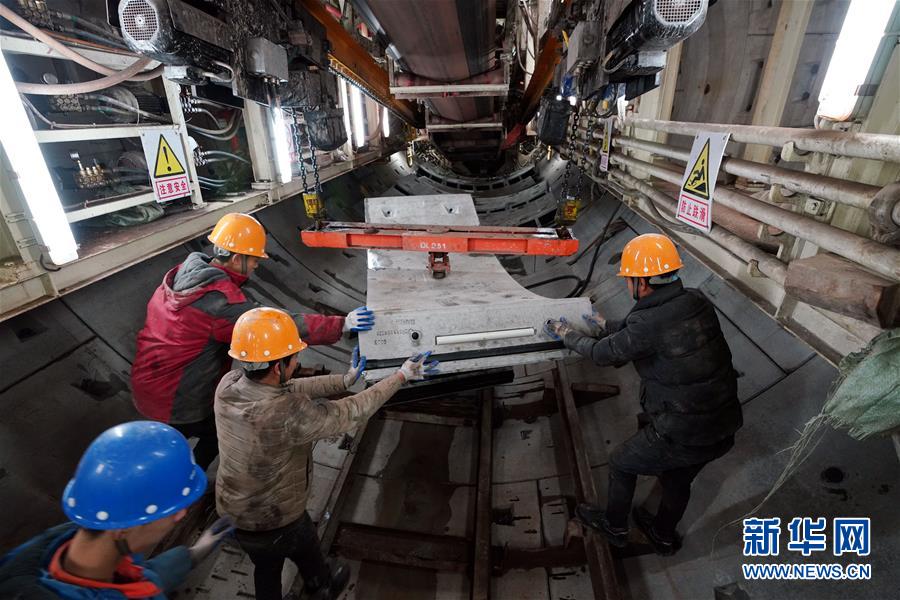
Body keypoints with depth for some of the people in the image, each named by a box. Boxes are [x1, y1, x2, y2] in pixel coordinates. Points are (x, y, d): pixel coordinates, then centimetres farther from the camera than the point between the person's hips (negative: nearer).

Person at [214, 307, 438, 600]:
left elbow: (290, 387, -8)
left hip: (232, 512, 5)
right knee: (309, 554, 29)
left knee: (266, 569, 31)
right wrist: (402, 376, -19)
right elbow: (351, 414, -29)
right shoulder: (287, 414, -40)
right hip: (277, 522, -4)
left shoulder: (228, 385, -20)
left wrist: (345, 380, -4)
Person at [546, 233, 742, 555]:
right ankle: (664, 536, 56)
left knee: (621, 464, 20)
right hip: (724, 430, 7)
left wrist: (568, 335, 6)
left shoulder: (648, 323, -26)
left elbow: (603, 354, -10)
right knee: (677, 480, 31)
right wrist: (607, 325, 22)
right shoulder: (697, 302, -5)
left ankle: (614, 526, 44)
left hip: (681, 437, -7)